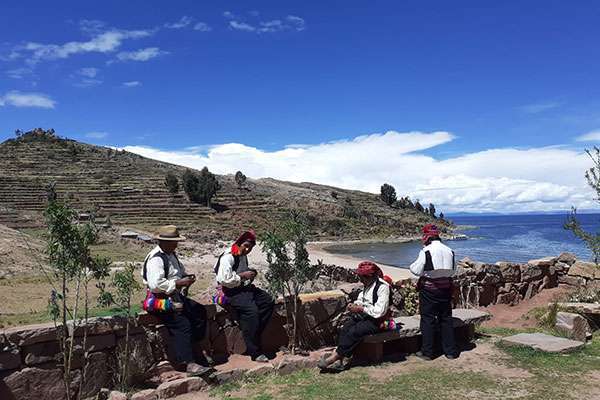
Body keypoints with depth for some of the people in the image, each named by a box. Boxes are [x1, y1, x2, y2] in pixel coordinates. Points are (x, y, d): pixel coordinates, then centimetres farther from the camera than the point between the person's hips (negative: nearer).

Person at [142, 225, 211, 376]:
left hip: (175, 297, 10)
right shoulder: (156, 259, -16)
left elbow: (180, 272, 30)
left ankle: (195, 350, 8)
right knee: (182, 325, -22)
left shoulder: (172, 255, 15)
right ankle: (188, 363, -20)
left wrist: (187, 278, 7)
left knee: (200, 311, 1)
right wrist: (178, 283, -23)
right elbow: (155, 284, -28)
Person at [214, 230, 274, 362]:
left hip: (243, 288, 10)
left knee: (268, 301, -3)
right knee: (251, 310, -30)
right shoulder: (228, 256, -15)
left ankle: (254, 336, -1)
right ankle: (254, 352, -21)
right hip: (230, 292, -10)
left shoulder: (243, 256, 14)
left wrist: (251, 273, 10)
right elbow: (224, 280, -25)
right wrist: (242, 276, -18)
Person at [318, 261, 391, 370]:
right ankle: (340, 361, -21)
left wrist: (360, 308, -20)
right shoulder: (367, 285, 8)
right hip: (363, 316, 8)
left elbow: (379, 311, -23)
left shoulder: (382, 287, -17)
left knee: (353, 332, -25)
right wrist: (354, 305, 0)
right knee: (344, 329, -15)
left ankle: (335, 357, -18)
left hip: (375, 320, -8)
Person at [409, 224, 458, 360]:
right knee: (446, 319, 15)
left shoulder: (426, 251, -15)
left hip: (429, 289, -5)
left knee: (428, 319, 5)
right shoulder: (449, 251, 3)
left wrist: (412, 265, 7)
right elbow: (452, 271, 10)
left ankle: (427, 352, 11)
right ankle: (450, 351, 22)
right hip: (446, 288, 5)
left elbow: (417, 270, -13)